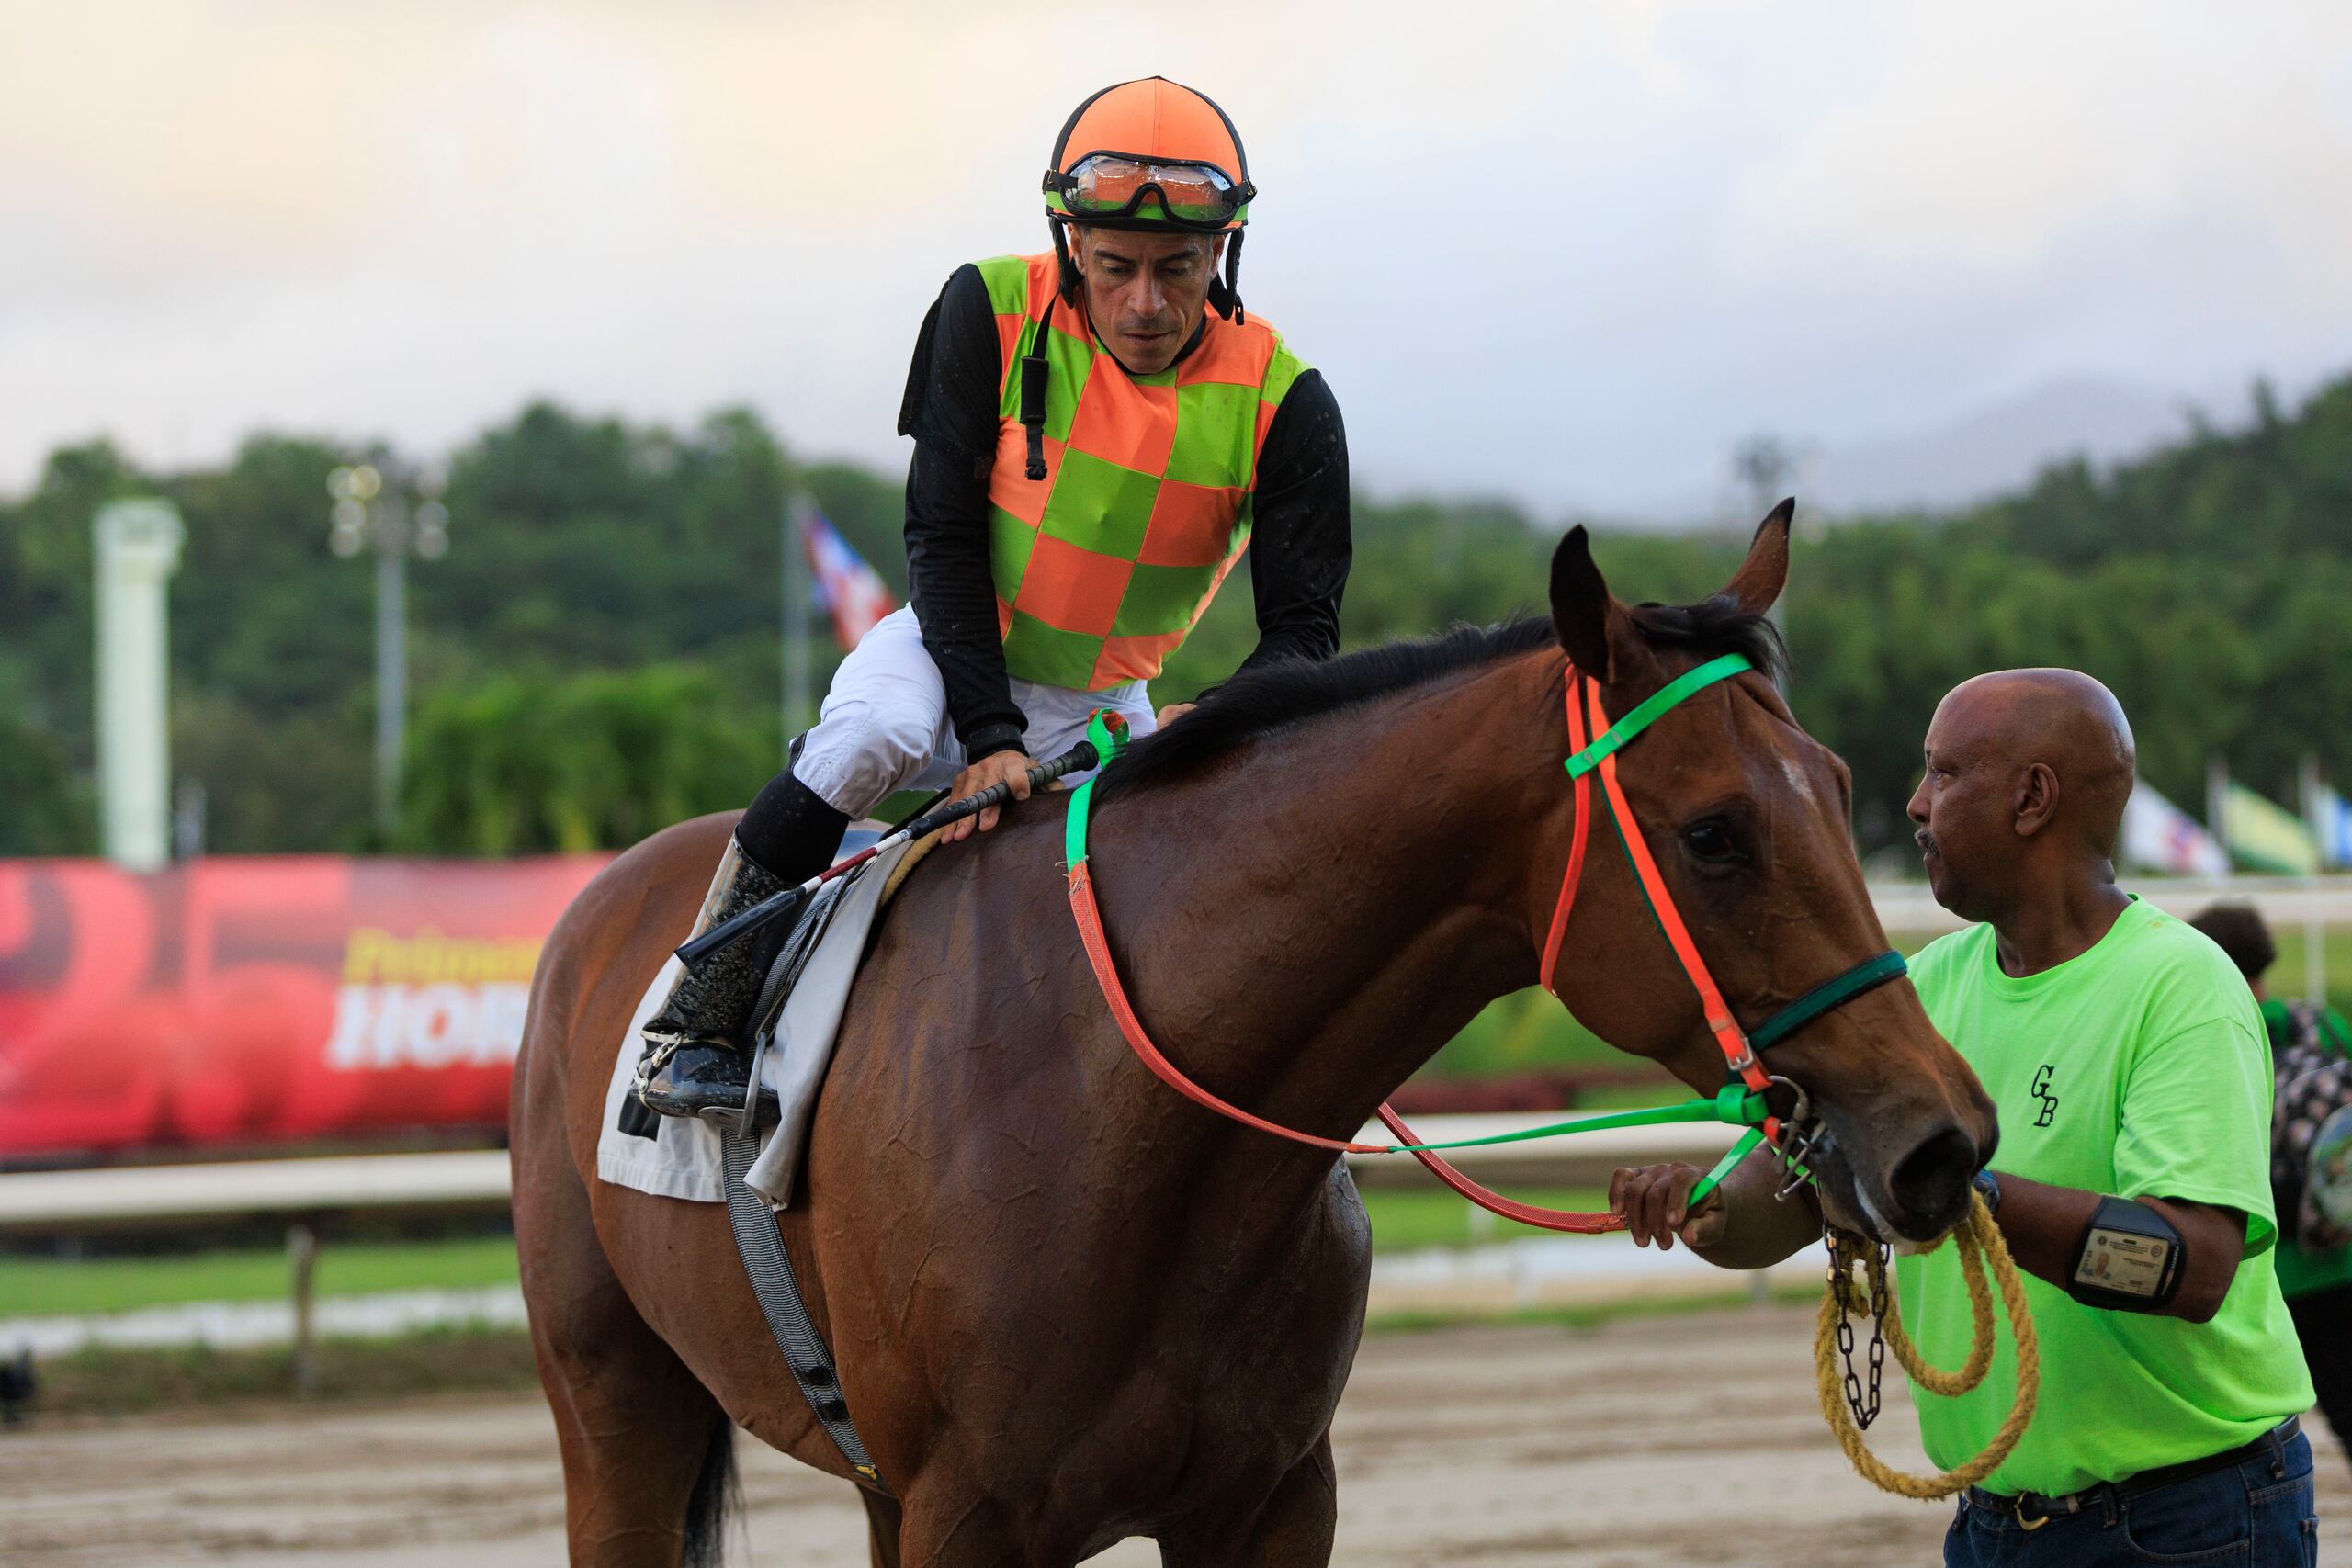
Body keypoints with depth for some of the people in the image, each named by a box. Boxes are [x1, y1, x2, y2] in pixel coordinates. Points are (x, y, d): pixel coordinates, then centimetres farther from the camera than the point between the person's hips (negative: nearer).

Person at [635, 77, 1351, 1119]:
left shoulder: (1281, 405, -16)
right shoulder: (992, 312, -18)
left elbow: (1301, 631, -14)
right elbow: (942, 536, -16)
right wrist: (989, 734, -27)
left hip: (1105, 704, 3)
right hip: (955, 649, -2)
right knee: (876, 731, -34)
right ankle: (697, 1021, -23)